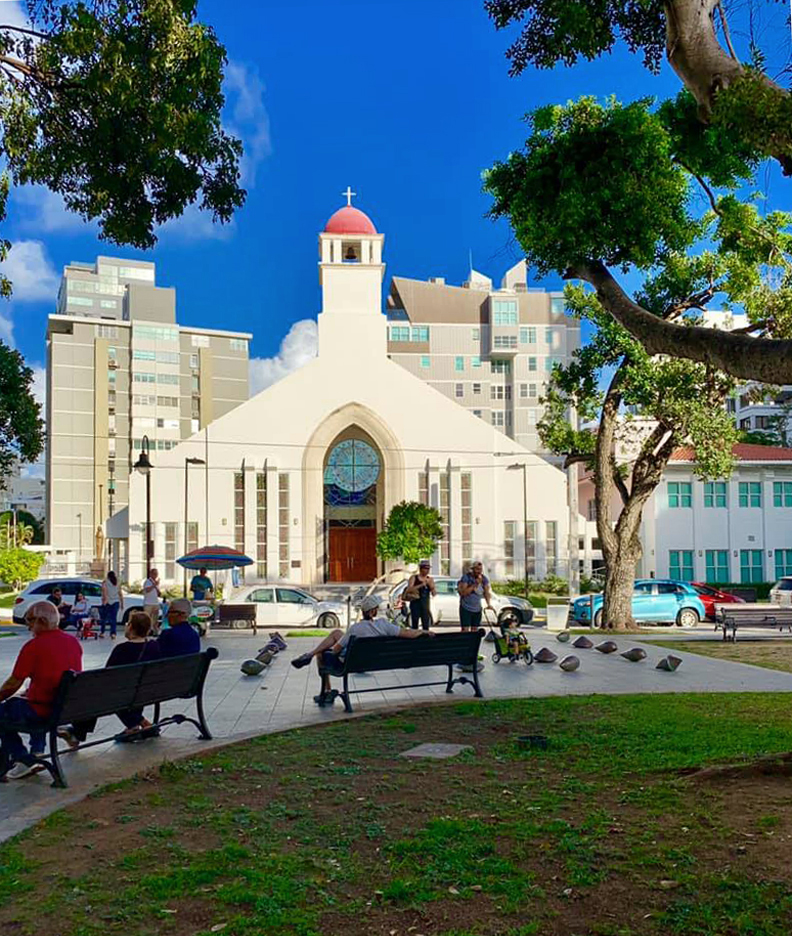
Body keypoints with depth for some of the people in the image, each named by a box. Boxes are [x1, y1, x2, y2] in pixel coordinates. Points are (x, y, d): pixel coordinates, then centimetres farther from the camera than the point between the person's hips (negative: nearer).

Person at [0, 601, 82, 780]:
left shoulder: (34, 646, -16)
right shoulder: (73, 641, 5)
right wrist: (29, 692, 25)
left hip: (43, 714, -8)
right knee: (16, 702, 30)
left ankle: (25, 760, 8)